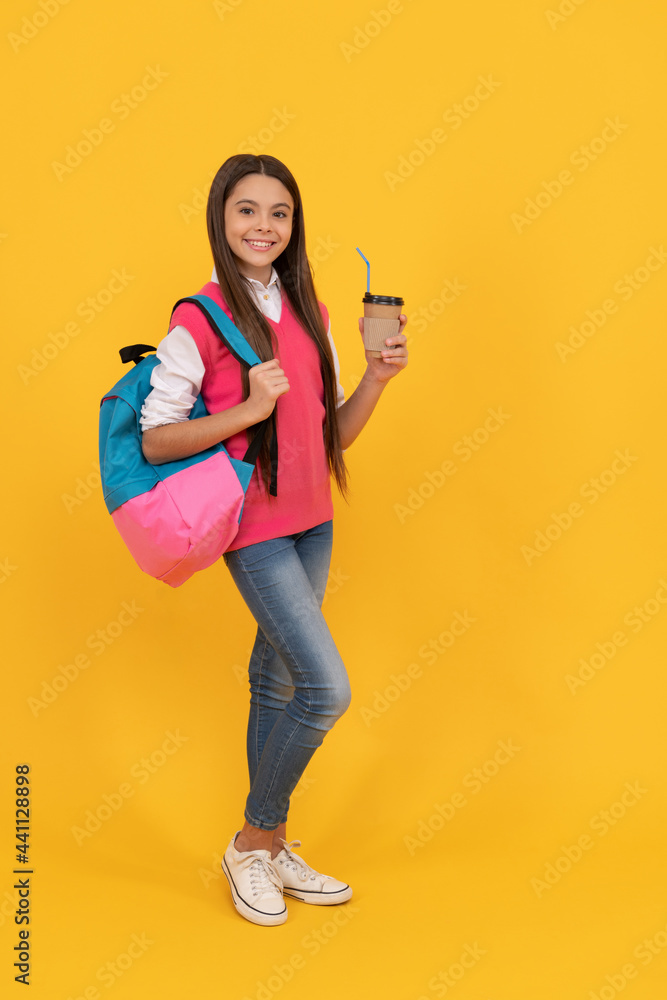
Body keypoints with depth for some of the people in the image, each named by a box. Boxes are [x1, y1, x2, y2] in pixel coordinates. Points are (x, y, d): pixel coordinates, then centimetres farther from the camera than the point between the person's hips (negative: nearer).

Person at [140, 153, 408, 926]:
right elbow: (154, 441, -13)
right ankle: (252, 844, 13)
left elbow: (333, 432, 9)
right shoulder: (199, 321, -12)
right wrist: (248, 409, -23)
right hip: (254, 527, -6)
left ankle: (272, 847, 30)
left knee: (278, 680, 15)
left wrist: (377, 376, -7)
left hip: (312, 520, 6)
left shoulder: (306, 312, 7)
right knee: (327, 687, -10)